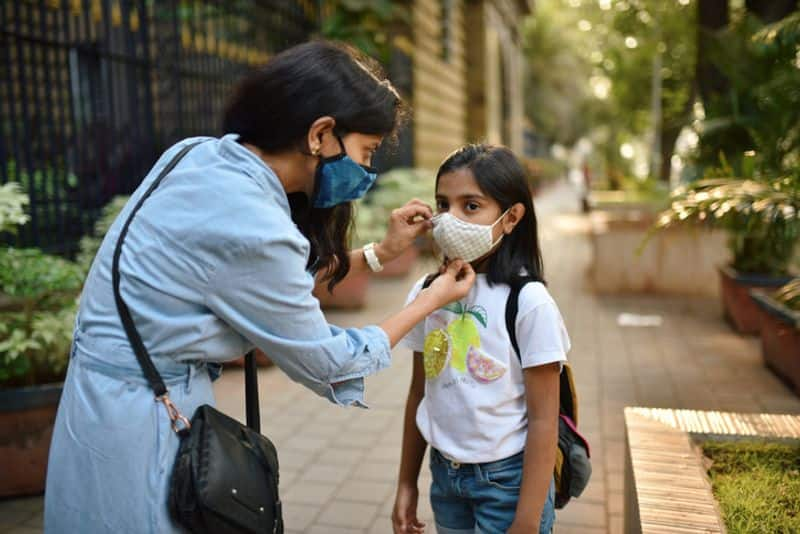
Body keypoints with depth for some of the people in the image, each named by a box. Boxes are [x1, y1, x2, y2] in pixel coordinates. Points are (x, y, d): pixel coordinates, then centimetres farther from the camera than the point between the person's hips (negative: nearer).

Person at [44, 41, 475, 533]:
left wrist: (380, 254, 9)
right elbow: (325, 362, -13)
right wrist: (434, 298, -3)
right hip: (140, 417, -8)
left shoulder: (202, 156, -3)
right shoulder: (252, 229, -28)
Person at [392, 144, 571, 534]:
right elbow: (419, 393, 6)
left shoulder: (528, 301, -17)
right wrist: (407, 483, 10)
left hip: (507, 478, -4)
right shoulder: (426, 293, -3)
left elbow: (543, 420, -14)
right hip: (445, 473, 4)